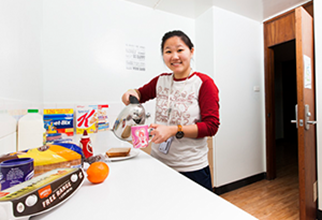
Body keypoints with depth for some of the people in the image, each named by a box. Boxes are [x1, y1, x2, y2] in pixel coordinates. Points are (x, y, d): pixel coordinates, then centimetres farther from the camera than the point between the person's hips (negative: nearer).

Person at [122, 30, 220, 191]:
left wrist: (174, 130, -22)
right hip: (158, 161, 4)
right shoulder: (161, 81, 1)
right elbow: (142, 94, 19)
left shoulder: (203, 83, -11)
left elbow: (211, 126, -13)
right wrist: (132, 93, -4)